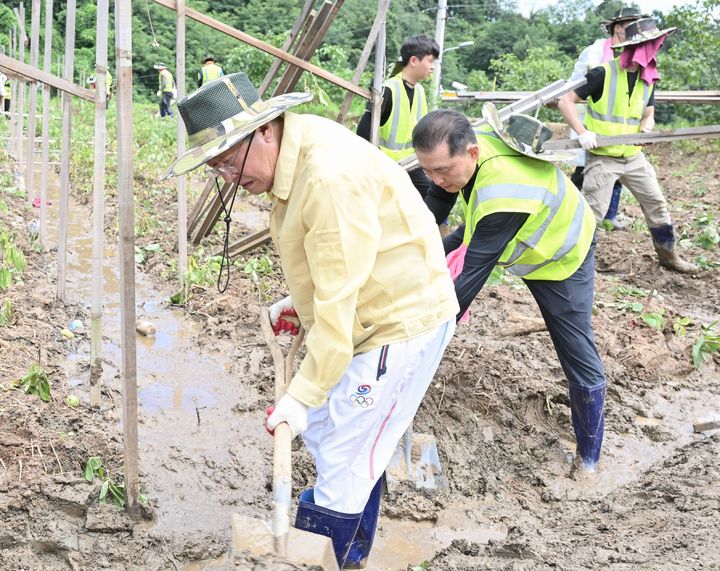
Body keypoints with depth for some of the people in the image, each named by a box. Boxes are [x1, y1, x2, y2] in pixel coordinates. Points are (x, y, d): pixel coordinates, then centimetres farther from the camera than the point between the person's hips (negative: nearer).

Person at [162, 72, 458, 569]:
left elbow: (338, 301, -28)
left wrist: (302, 396, -24)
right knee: (324, 431, 17)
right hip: (362, 319, 10)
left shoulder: (331, 175, -29)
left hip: (401, 323, -10)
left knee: (343, 460, -4)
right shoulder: (290, 157, 2)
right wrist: (299, 301, 6)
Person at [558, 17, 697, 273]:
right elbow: (565, 102, -14)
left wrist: (646, 127, -11)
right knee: (593, 212, -8)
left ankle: (668, 256, 26)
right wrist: (582, 132, -25)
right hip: (602, 157, -7)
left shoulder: (648, 79, 5)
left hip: (634, 156, 7)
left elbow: (648, 114, 13)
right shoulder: (603, 73, -15)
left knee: (656, 203, 11)